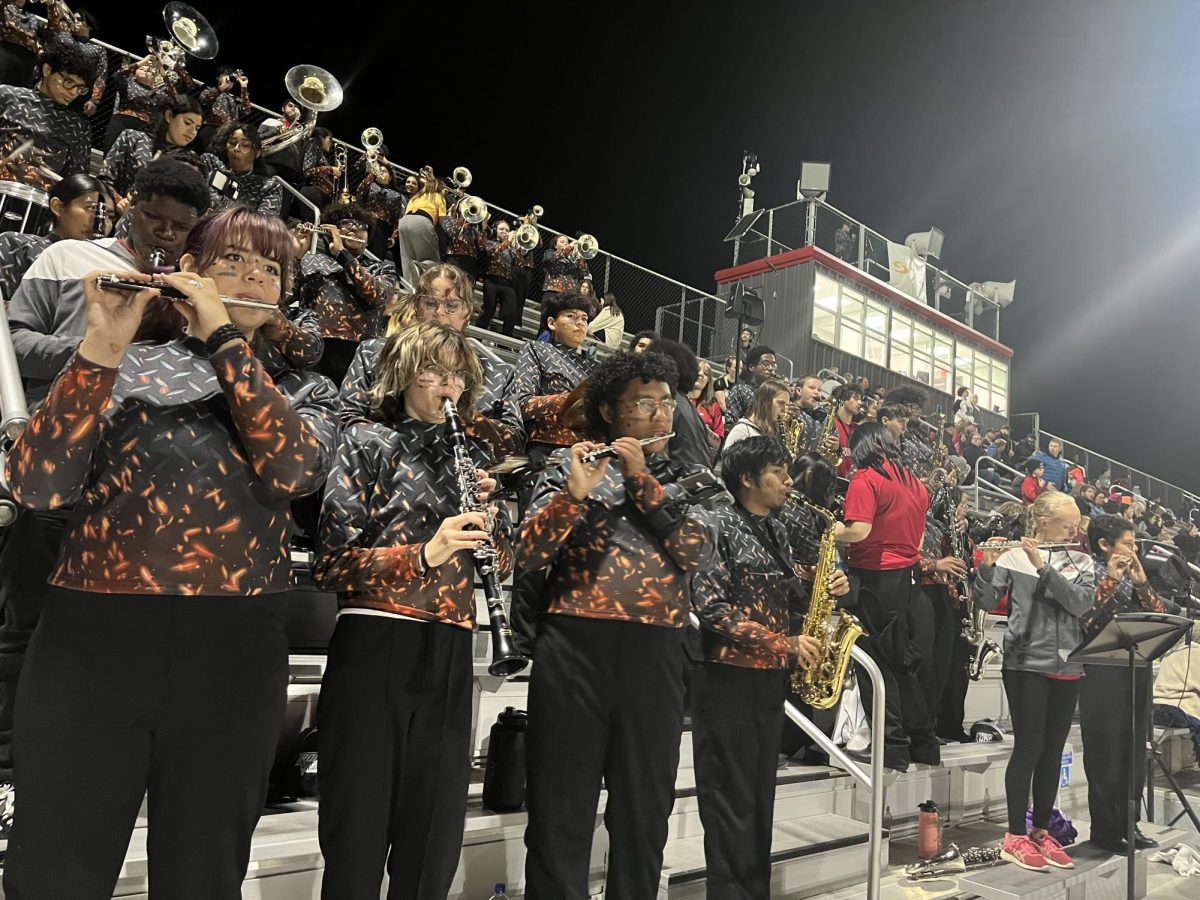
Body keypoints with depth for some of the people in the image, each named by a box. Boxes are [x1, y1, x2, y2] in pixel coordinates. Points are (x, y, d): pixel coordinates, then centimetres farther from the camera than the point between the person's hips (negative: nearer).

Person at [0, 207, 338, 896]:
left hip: (233, 653, 1)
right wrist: (102, 347, -16)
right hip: (91, 639, 0)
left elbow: (294, 469, -12)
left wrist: (223, 336, -11)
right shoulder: (123, 368, 9)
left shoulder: (303, 393, 12)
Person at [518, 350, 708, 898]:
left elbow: (692, 553, -4)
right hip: (575, 646, -2)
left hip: (656, 654, 3)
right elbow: (527, 555, -4)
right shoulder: (570, 463, 7)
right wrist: (576, 492, -18)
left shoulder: (680, 478, 14)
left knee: (645, 807, 11)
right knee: (560, 808, 3)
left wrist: (641, 480, -10)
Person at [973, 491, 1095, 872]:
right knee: (1028, 747, -4)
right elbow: (986, 602, -6)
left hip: (1067, 666, 4)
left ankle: (1041, 831, 21)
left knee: (1053, 750, 10)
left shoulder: (1082, 562, 9)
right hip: (1026, 663, -4)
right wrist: (987, 566, -23)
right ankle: (1015, 836, 5)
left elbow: (1081, 602, -9)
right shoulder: (1013, 556, -2)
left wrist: (1043, 566, -18)